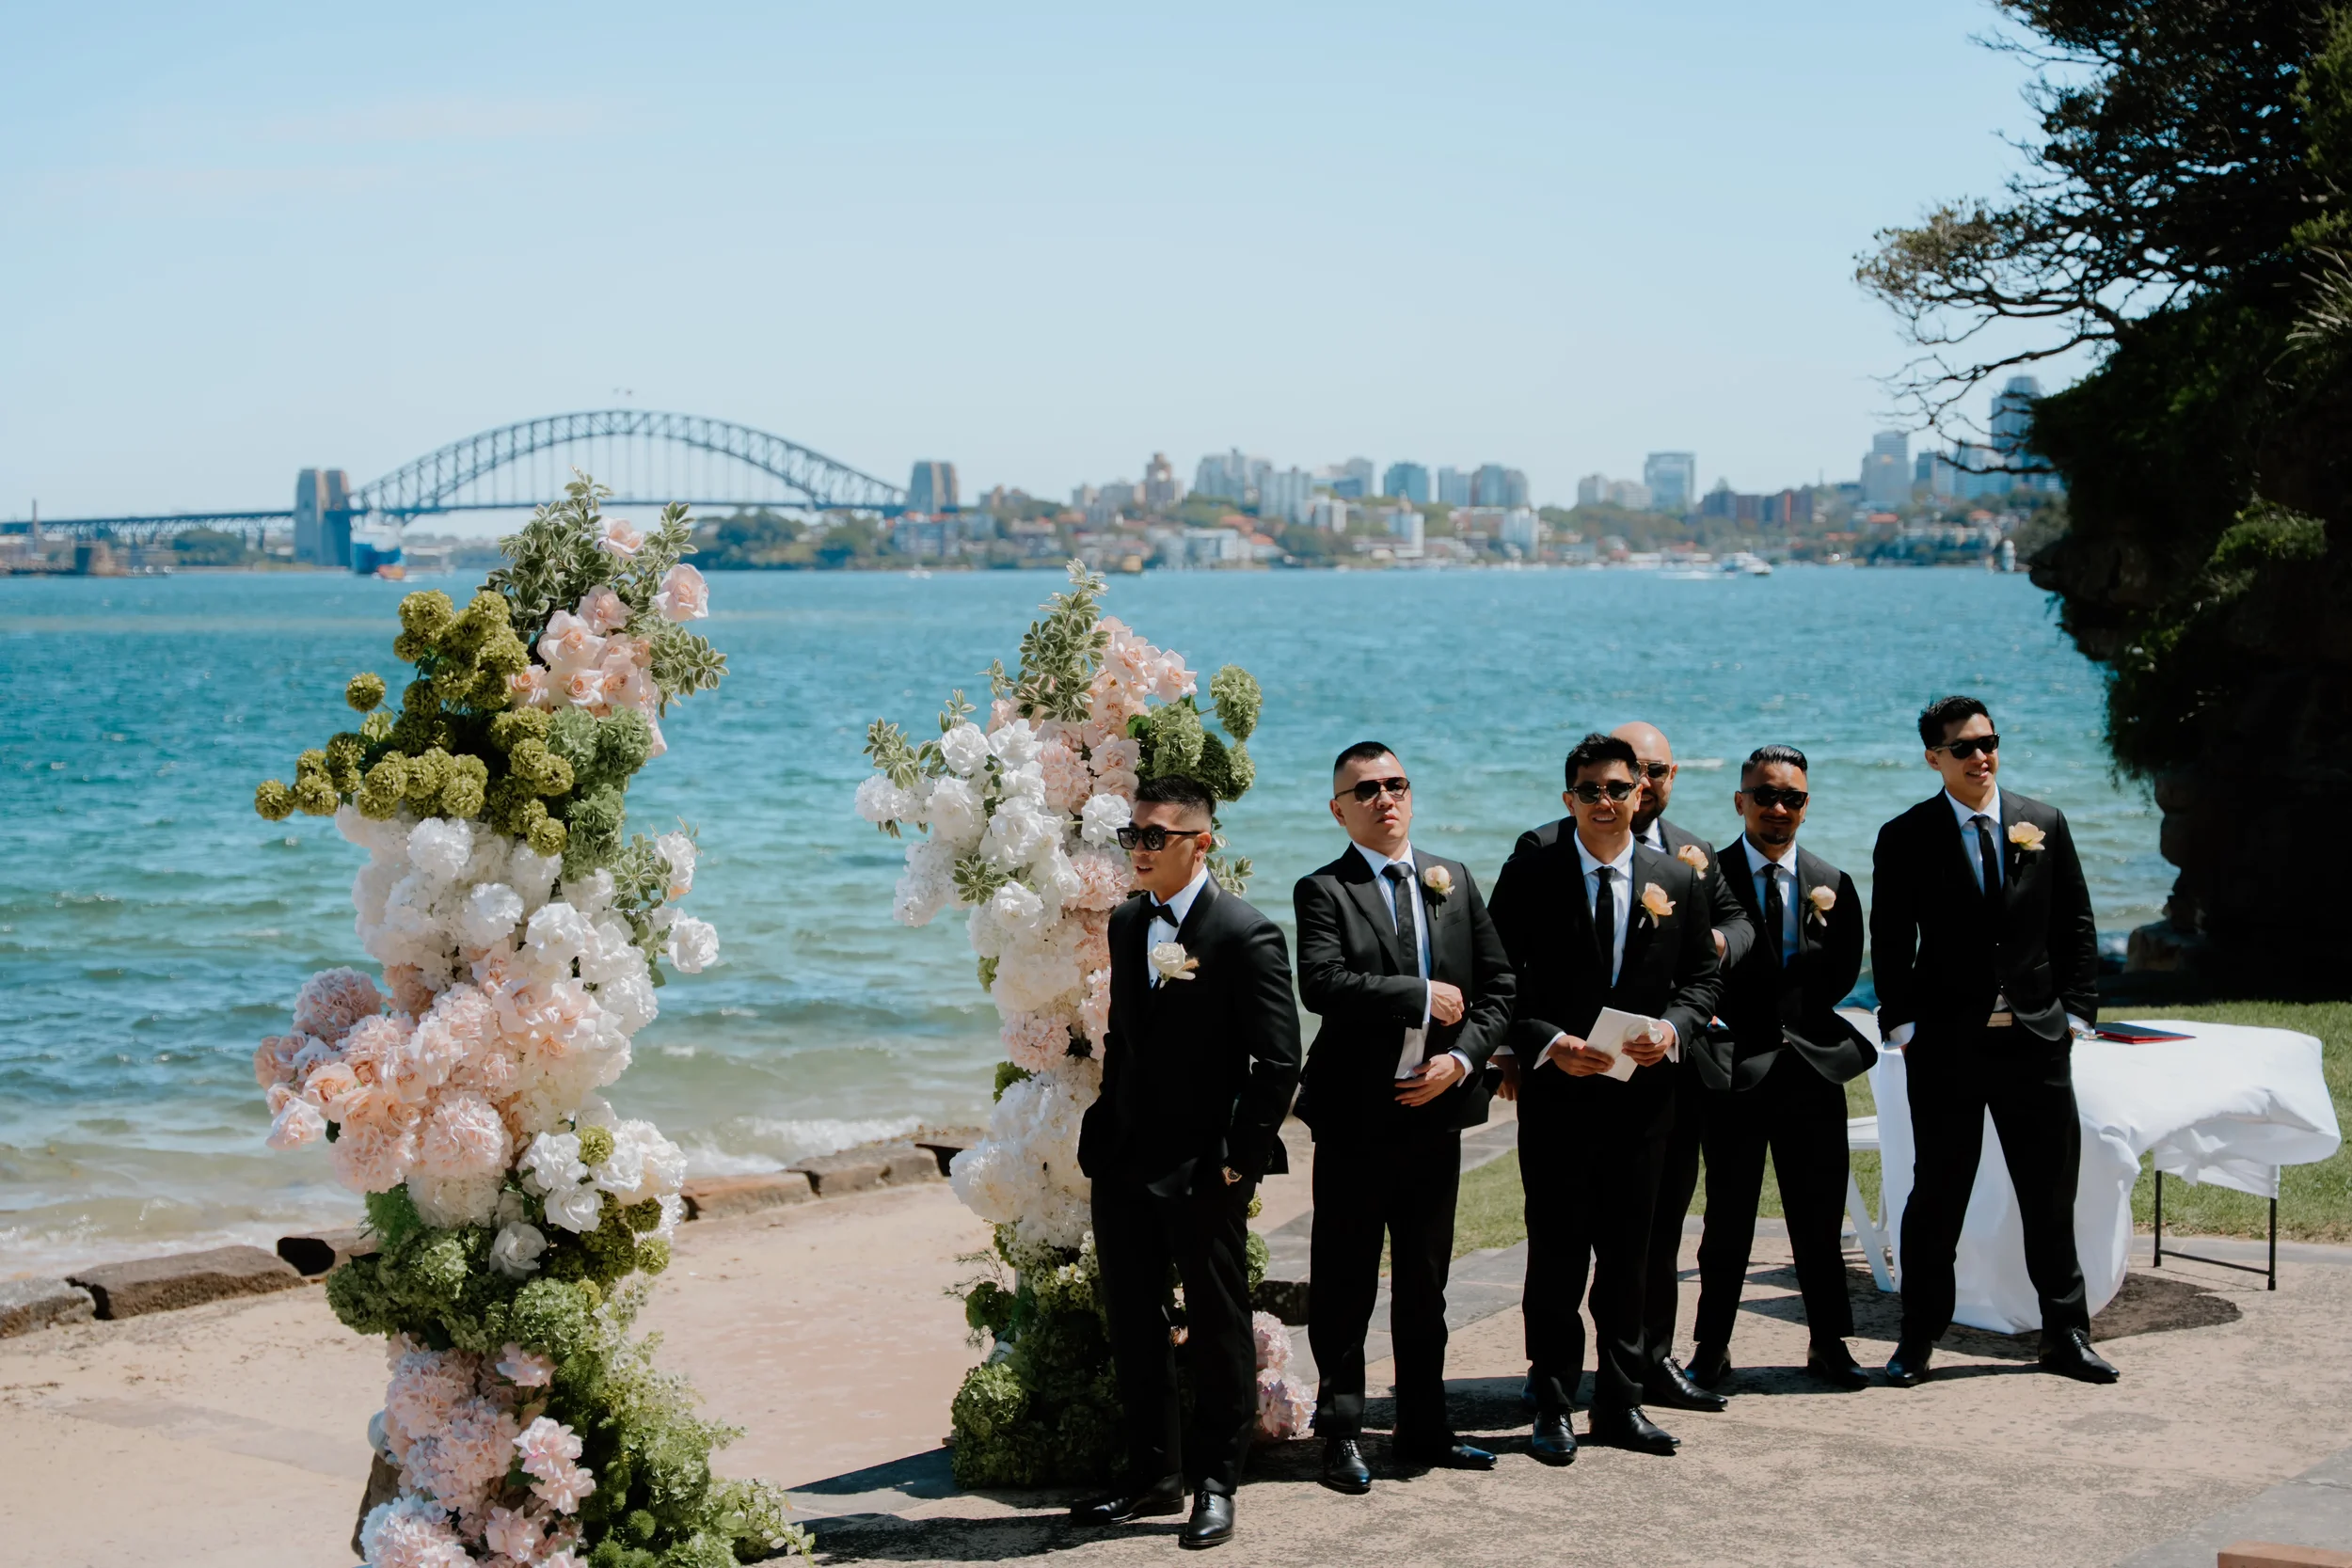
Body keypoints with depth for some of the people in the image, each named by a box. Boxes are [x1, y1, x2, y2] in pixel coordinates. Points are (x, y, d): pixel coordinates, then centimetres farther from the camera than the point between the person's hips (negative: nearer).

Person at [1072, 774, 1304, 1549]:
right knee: (1133, 1325, 14)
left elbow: (1278, 1061, -12)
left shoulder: (1246, 934, -12)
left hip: (1204, 1171, -7)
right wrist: (1105, 1129, 11)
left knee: (1218, 1331, 5)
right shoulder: (1126, 924, 10)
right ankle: (1153, 1474, 27)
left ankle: (1214, 1484, 17)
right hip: (1125, 1163, 7)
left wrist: (1242, 1158, -13)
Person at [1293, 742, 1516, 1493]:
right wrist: (1424, 997, -17)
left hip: (1436, 1110, 4)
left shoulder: (1454, 881, 11)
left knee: (1425, 1284, 14)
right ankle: (1342, 1435, 13)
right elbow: (1322, 983, -22)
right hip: (1355, 1115, -4)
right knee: (1345, 1286, 2)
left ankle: (1424, 1430, 24)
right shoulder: (1324, 890, -5)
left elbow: (1499, 985, 8)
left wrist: (1462, 1057, -7)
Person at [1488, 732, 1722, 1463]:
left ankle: (1620, 1402, 22)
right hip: (1557, 1093, -3)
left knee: (1628, 1252, 11)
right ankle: (1553, 1407, 10)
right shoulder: (1529, 876, -3)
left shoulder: (1677, 881, 7)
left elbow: (1701, 979, 11)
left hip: (1643, 1094, 3)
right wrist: (1551, 1044, -18)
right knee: (1557, 1254, 0)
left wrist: (1671, 1028, -10)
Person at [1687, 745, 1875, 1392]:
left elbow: (1840, 976, 2)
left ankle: (1829, 1345, 20)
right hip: (1737, 1070, -3)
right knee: (1728, 1222, 3)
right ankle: (1711, 1349, 14)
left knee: (1820, 1222, 8)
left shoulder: (1832, 885, 10)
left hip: (1814, 1069, 3)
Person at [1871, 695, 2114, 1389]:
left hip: (2036, 1038, 2)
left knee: (2052, 1193, 8)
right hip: (1947, 1044, -2)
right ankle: (1919, 1338, 13)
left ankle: (2065, 1333, 20)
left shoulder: (2045, 824, 7)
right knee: (1937, 1196, 4)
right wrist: (1903, 1026, -7)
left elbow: (2076, 927, 9)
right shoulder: (1906, 838, 0)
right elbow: (1890, 944, 0)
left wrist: (2075, 1013, 2)